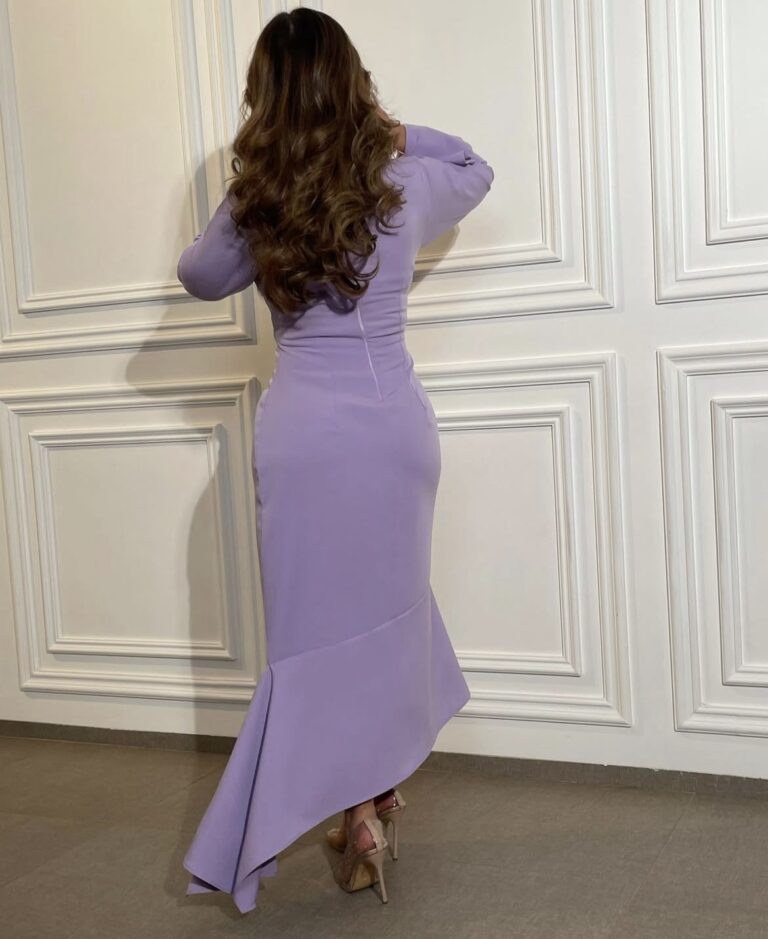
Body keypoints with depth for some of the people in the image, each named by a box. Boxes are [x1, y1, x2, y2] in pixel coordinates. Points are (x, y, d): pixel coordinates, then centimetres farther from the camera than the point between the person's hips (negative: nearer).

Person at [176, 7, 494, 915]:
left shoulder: (254, 203, -4)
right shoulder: (405, 186, -1)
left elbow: (199, 276, 16)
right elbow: (476, 169, 23)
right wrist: (394, 130, 15)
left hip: (304, 430, -2)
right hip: (396, 421, 3)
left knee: (320, 626, 6)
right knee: (385, 607, 18)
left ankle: (359, 815, 7)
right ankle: (382, 788, 32)